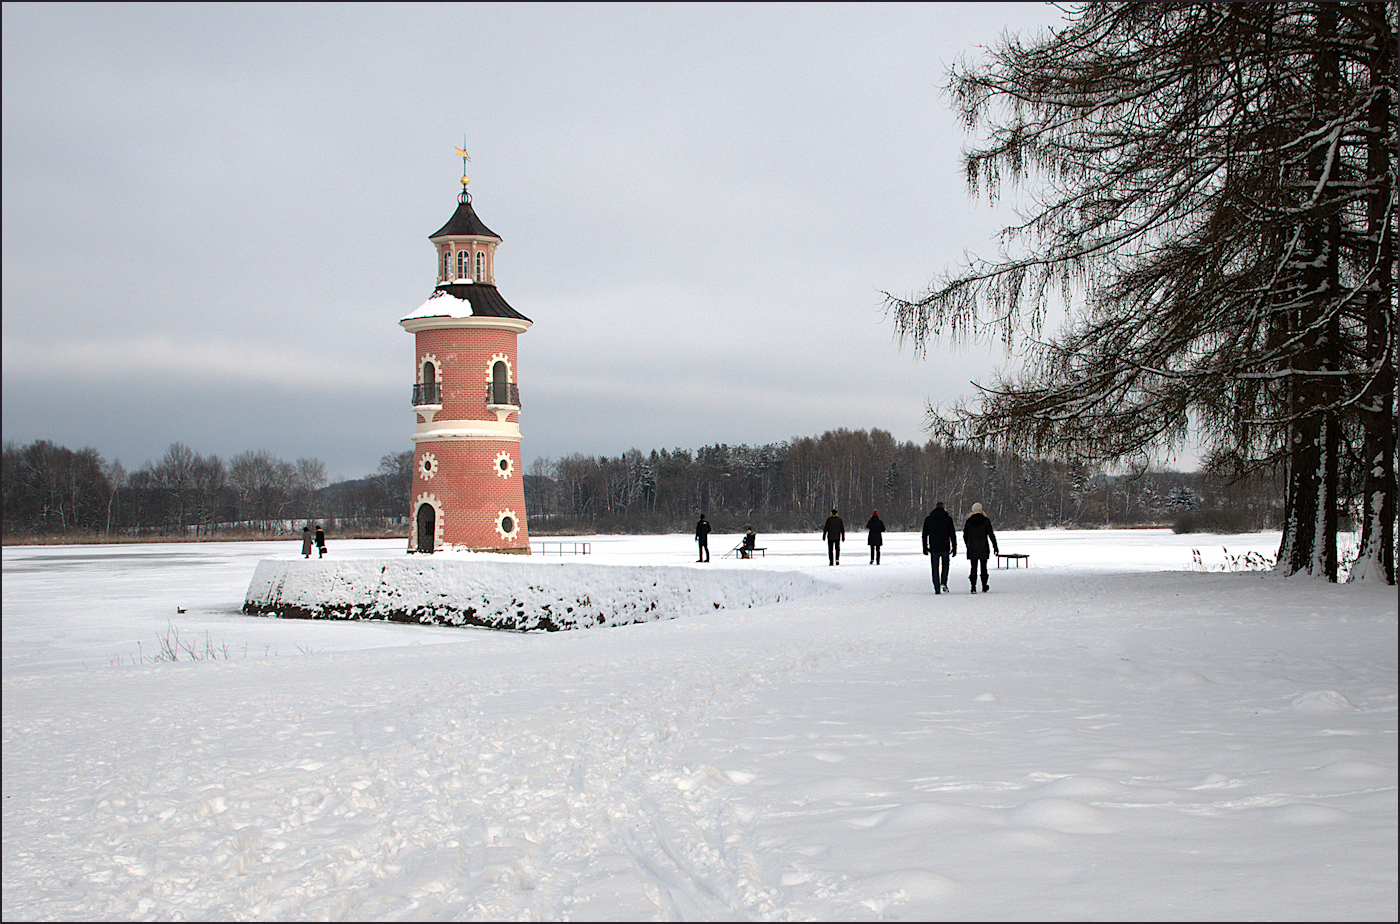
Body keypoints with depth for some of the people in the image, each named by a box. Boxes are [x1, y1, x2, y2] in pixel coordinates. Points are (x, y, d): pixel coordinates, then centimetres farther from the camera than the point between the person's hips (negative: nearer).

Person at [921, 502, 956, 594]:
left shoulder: (928, 519, 4)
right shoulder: (948, 519, -1)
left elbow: (925, 535, 7)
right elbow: (952, 534, -2)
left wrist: (925, 548, 14)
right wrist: (954, 548, 3)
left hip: (933, 548, 1)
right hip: (945, 548, -1)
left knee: (935, 569, 6)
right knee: (945, 565, 18)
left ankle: (937, 589, 1)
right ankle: (943, 583, -1)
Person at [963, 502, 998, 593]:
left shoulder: (968, 521, 1)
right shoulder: (986, 521, -4)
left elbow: (965, 535, 9)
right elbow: (991, 535, -5)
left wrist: (967, 545, 24)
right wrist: (995, 546, 1)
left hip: (972, 548, 1)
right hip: (983, 547, -1)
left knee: (973, 567, 2)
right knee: (983, 566, 9)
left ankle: (973, 587, -7)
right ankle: (984, 587, 15)